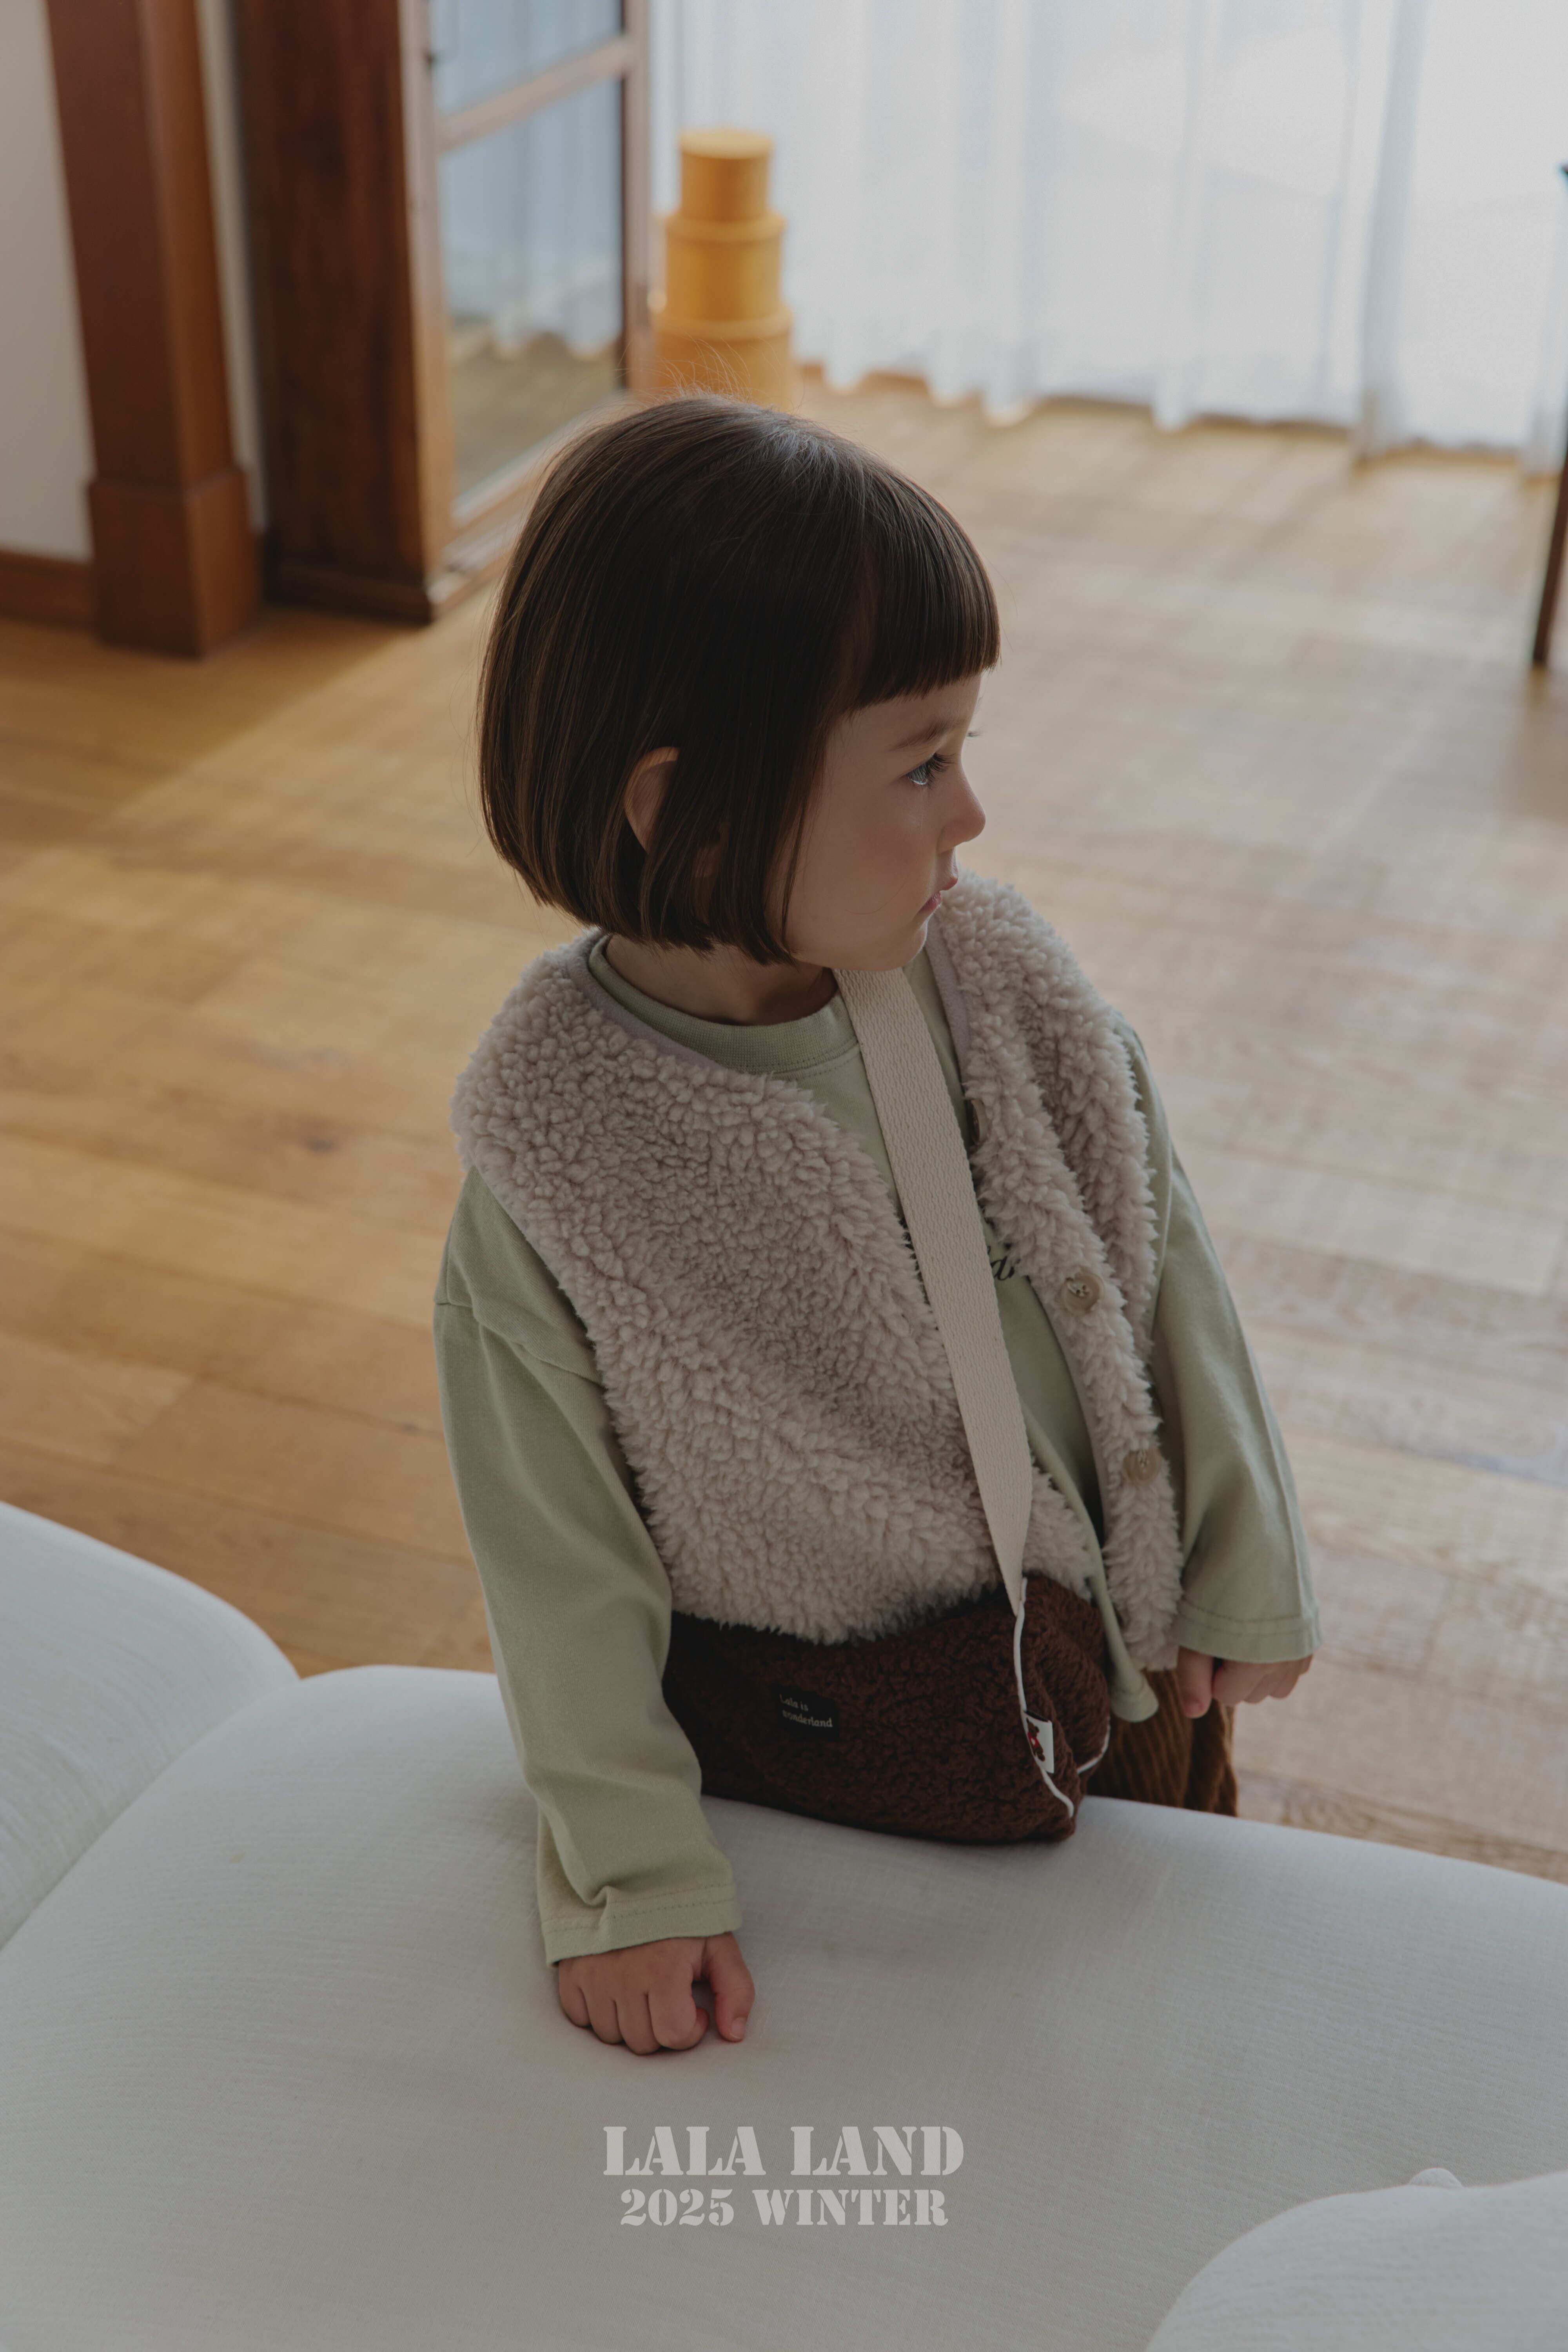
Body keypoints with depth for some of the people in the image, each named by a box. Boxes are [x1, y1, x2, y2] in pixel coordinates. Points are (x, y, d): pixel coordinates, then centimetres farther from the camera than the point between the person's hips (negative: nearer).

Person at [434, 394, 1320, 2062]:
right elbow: (559, 1547, -15)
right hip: (797, 1761, -3)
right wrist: (630, 1876, -9)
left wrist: (1246, 1579, 6)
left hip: (1107, 1658, 4)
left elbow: (1163, 1271, -3)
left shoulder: (998, 980, -16)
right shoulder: (546, 1142, -25)